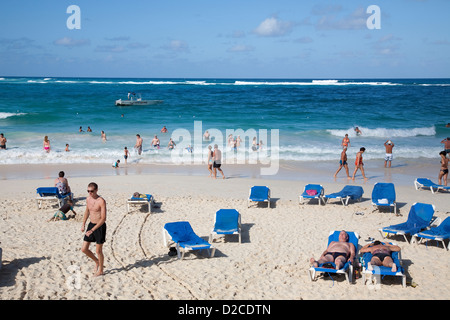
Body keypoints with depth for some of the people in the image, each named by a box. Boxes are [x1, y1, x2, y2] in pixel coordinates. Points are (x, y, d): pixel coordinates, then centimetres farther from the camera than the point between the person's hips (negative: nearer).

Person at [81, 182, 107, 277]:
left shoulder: (101, 201, -19)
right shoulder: (88, 199, 3)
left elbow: (103, 218, -23)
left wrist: (92, 230, -27)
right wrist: (83, 224, 19)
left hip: (100, 226, -7)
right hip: (91, 224, 7)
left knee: (98, 251, 3)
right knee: (84, 249, 7)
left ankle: (100, 270, 22)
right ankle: (97, 261, 32)